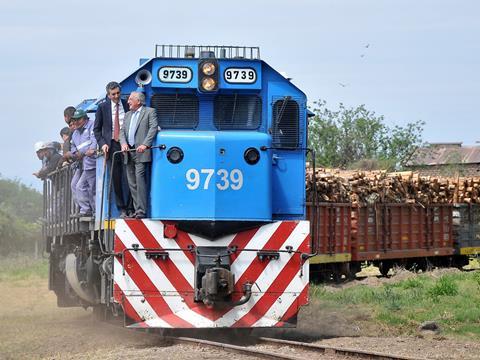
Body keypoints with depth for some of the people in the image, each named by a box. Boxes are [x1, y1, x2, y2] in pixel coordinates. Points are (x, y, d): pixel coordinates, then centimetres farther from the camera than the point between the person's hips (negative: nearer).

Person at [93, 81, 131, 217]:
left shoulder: (127, 105, 5)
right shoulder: (103, 107, 5)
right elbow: (97, 129, 9)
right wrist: (102, 143, -4)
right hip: (111, 145, 1)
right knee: (116, 179, 3)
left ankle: (130, 207, -1)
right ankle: (122, 209, 9)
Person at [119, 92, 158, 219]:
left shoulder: (150, 112, 3)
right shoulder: (128, 115, 22)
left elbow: (153, 128, -8)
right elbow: (122, 131, 16)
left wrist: (145, 144, -20)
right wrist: (123, 143, -5)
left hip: (141, 152, -7)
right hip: (129, 152, 7)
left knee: (139, 178, -16)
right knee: (132, 183, 5)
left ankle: (141, 210, -19)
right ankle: (137, 209, 9)